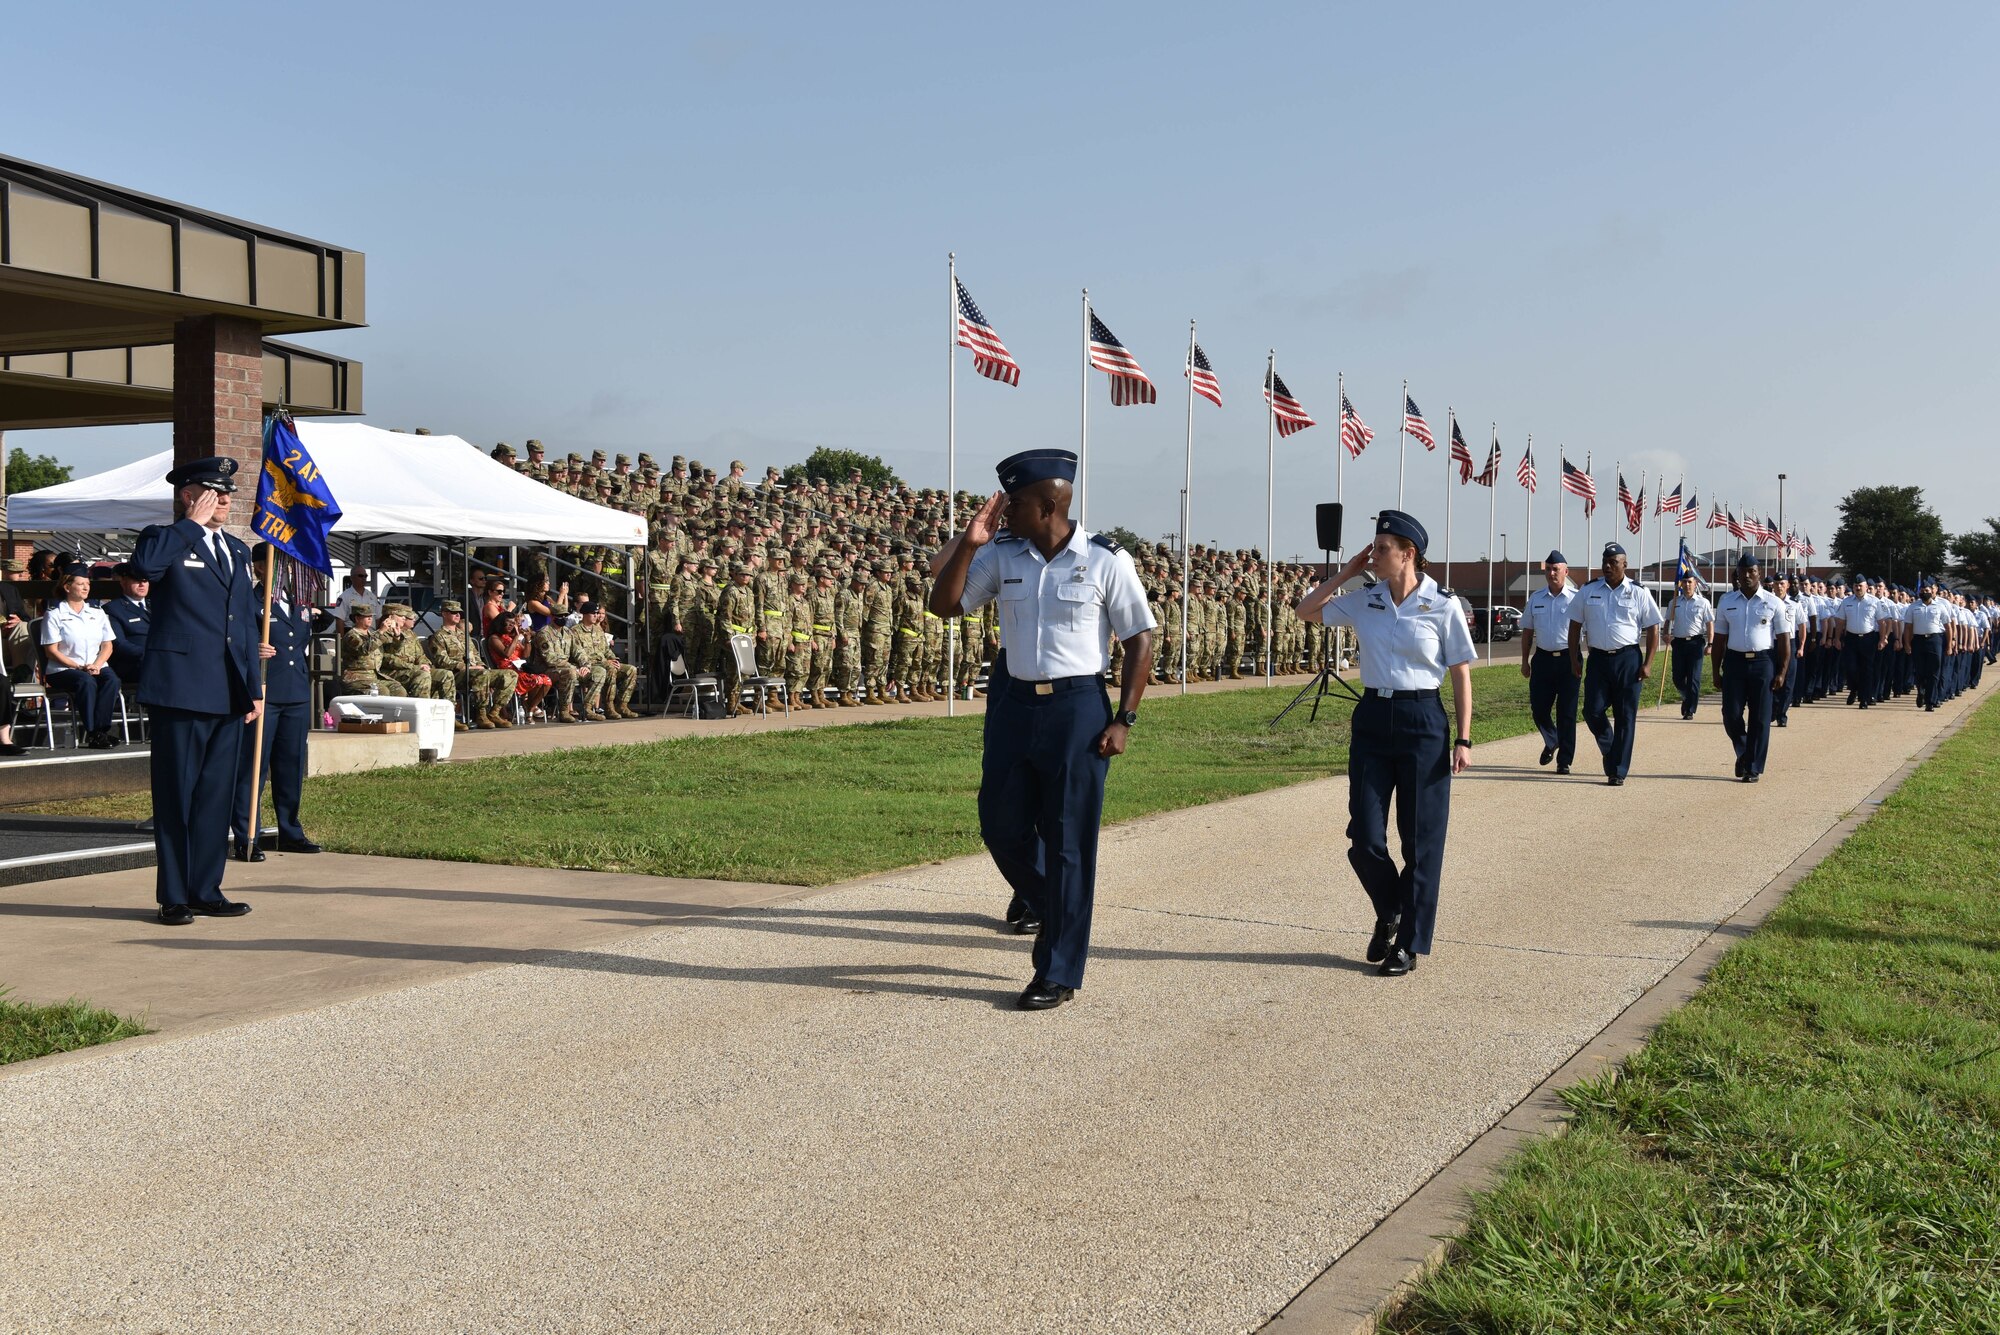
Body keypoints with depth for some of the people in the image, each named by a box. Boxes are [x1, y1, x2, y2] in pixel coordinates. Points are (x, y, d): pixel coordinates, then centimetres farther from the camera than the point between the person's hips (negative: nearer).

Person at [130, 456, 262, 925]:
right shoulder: (166, 540, -2)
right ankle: (173, 897, 7)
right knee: (176, 795, 1)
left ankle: (206, 891, 18)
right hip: (182, 688, -6)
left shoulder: (237, 550, 19)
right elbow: (145, 563, -28)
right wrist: (193, 522, -16)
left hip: (228, 693, 7)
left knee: (217, 794, 10)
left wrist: (254, 685, 16)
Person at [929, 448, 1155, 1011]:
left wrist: (1123, 720, -10)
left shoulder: (1104, 560, -7)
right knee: (1002, 827, 9)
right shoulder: (1000, 554, 3)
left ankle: (1058, 974, 13)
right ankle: (1054, 912, 37)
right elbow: (944, 604, 4)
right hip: (1016, 704, 5)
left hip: (1078, 707, -5)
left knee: (1068, 842, 2)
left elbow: (1140, 640, -4)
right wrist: (969, 543, -9)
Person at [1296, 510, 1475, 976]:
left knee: (1420, 839, 4)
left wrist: (1462, 739, -7)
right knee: (1365, 839, 2)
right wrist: (1346, 572, 6)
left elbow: (1461, 675, -2)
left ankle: (1409, 942, 16)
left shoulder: (1442, 608, -6)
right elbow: (1305, 611, 16)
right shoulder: (1364, 600, 4)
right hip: (1372, 718, 4)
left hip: (1423, 722, -4)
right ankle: (1389, 914, 30)